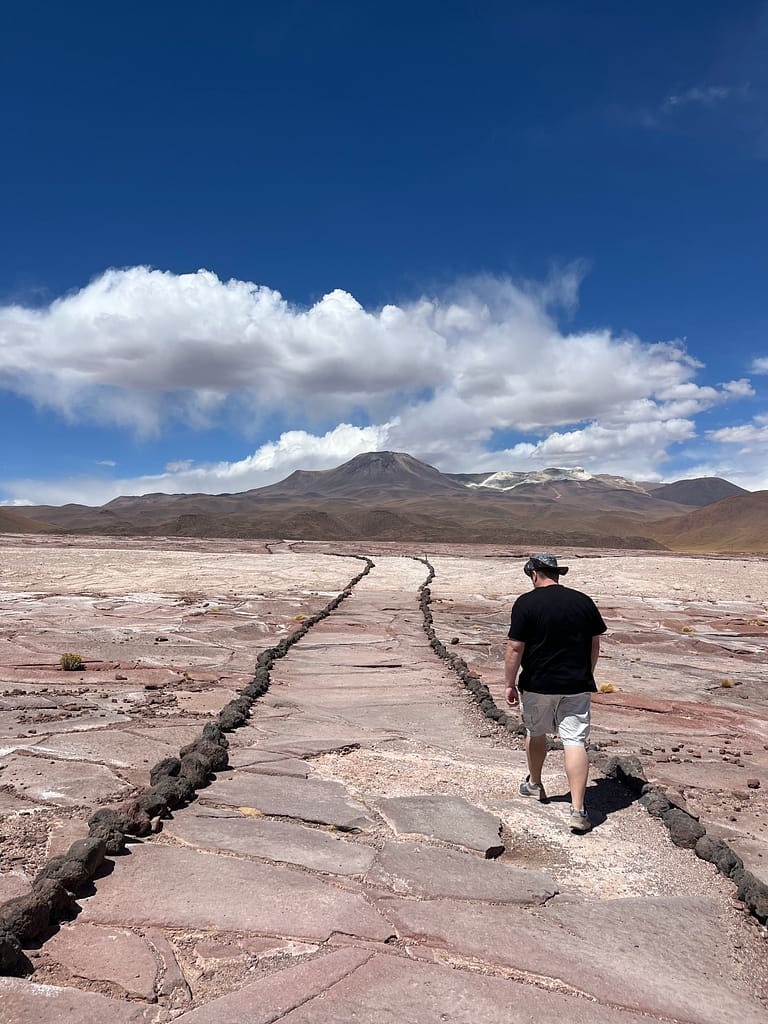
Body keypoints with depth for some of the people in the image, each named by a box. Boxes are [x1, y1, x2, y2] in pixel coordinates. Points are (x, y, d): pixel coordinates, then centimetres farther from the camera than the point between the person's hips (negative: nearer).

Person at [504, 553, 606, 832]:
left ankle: (534, 785, 40)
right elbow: (595, 645, 9)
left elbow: (515, 648, -13)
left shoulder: (526, 603, -11)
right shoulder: (583, 601, 2)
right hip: (576, 686, 2)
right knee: (575, 741, 2)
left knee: (535, 733, 20)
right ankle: (578, 810, -4)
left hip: (537, 684, -2)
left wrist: (509, 684, -5)